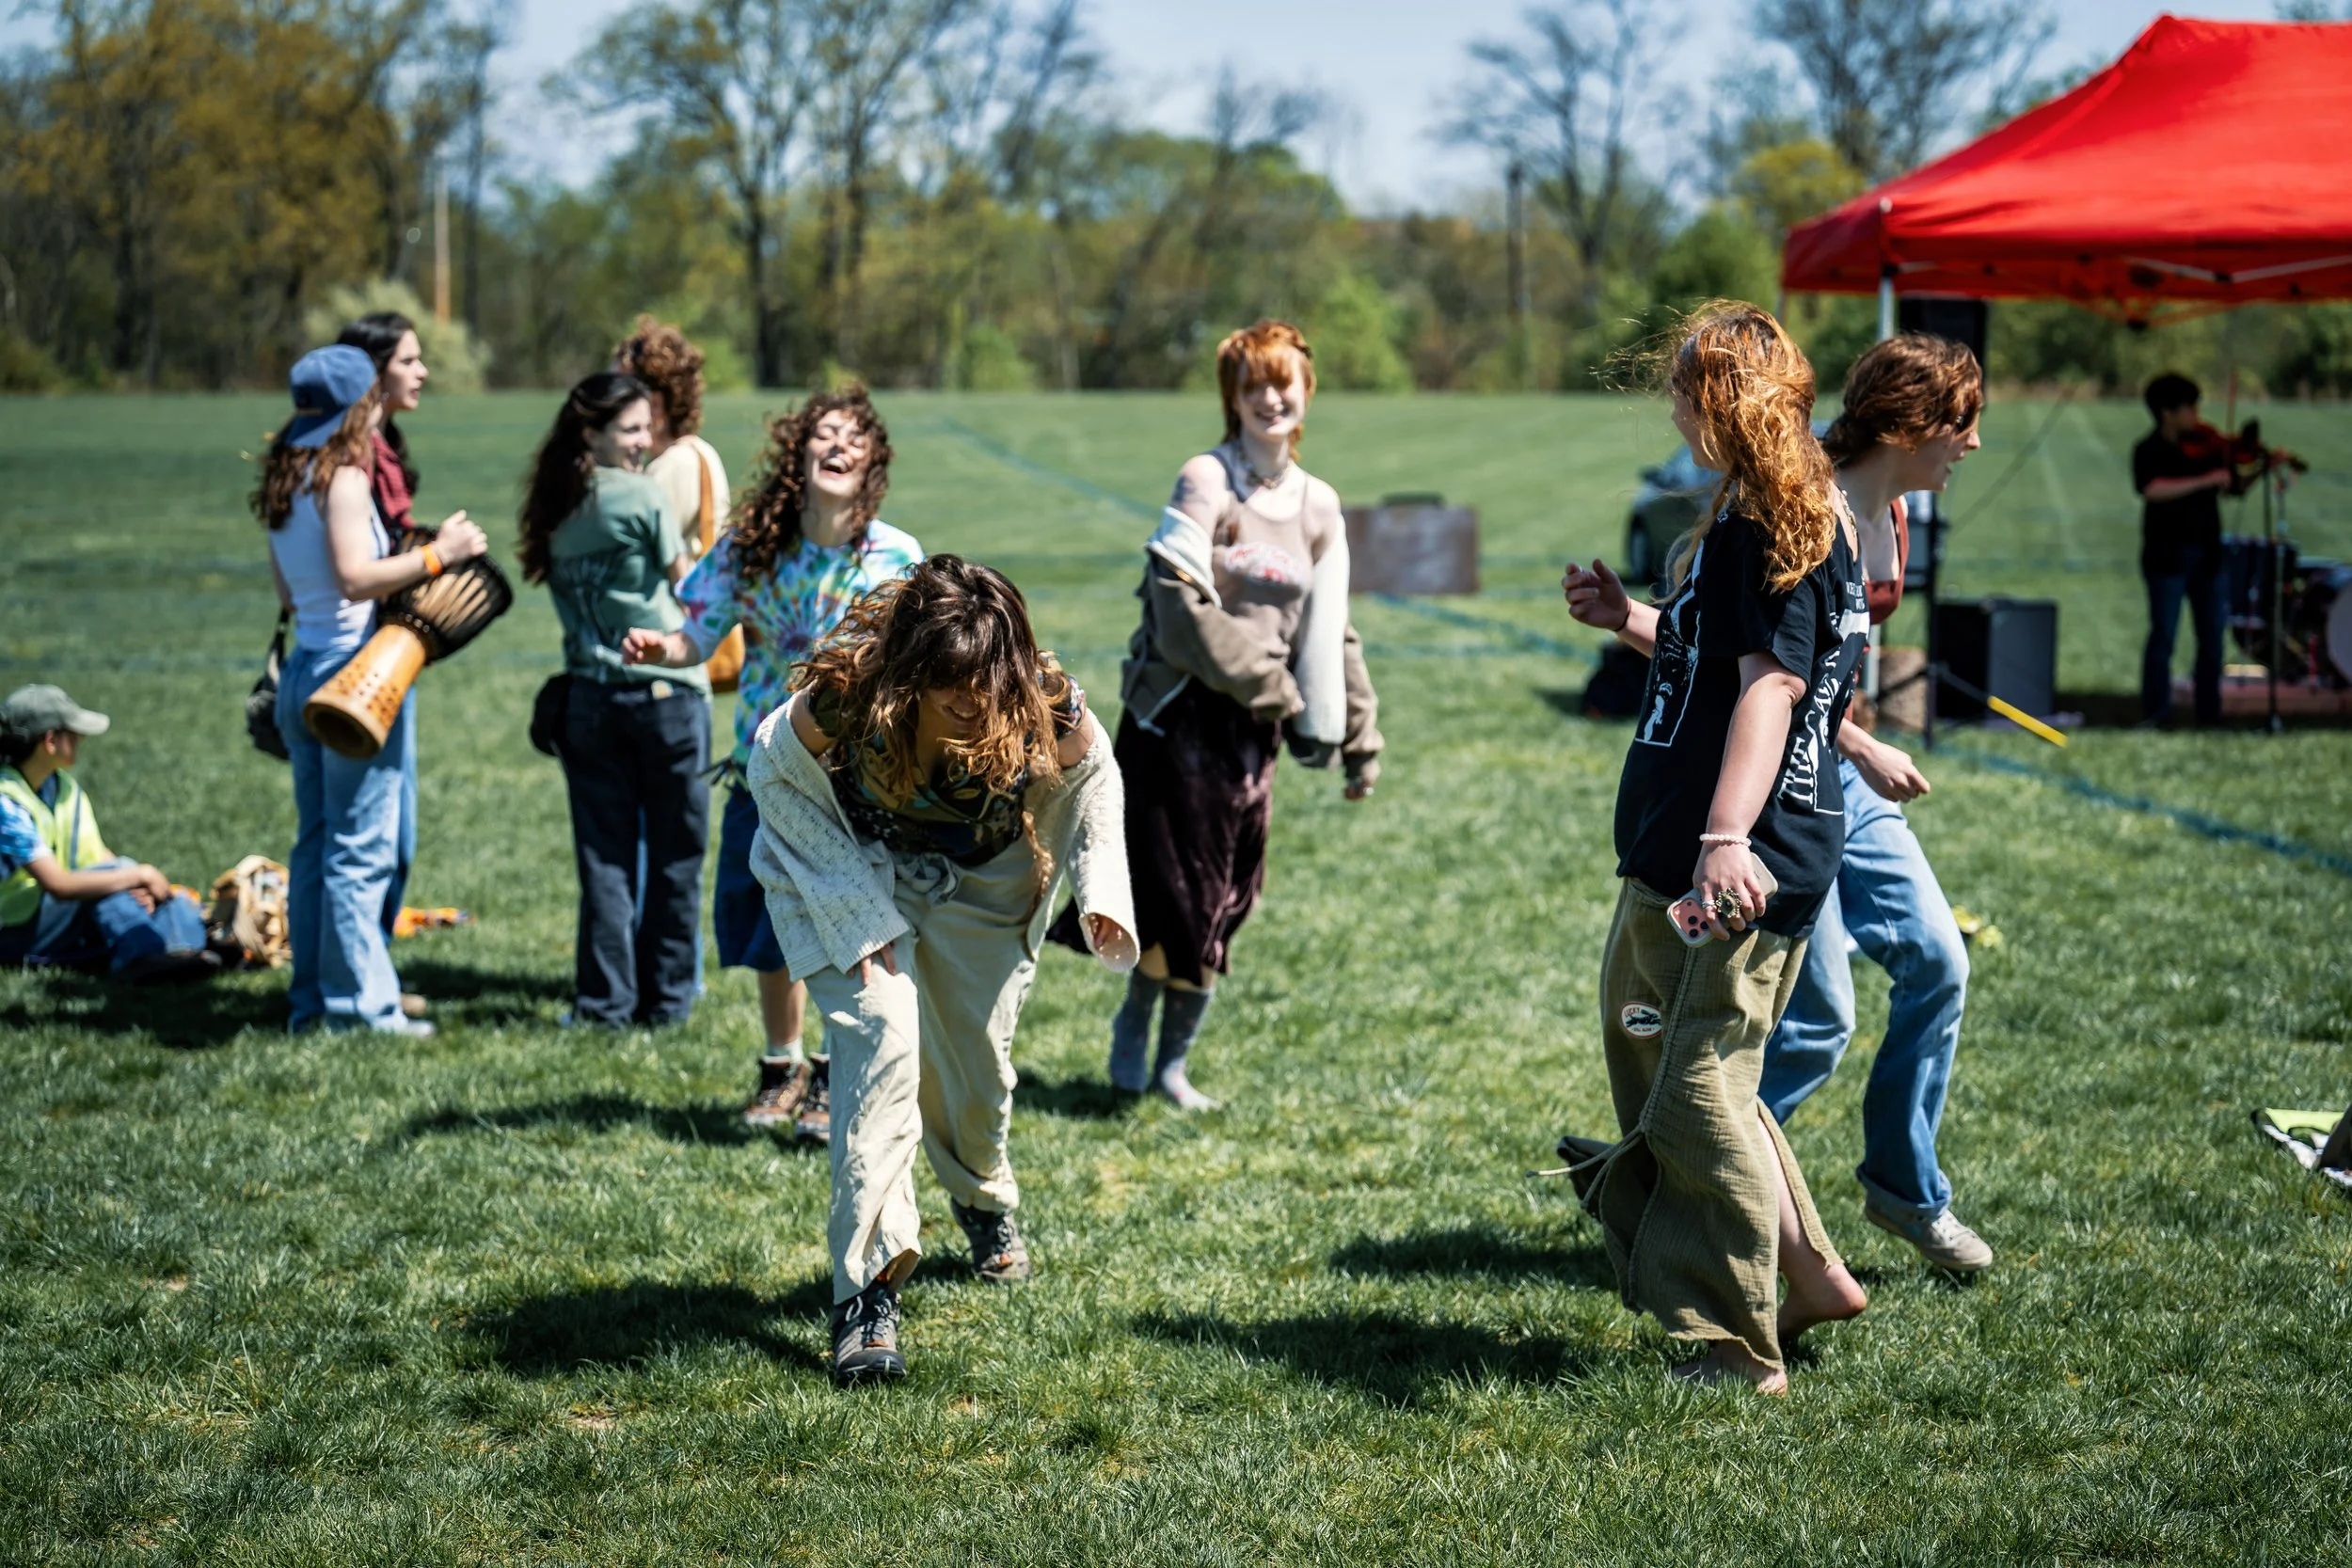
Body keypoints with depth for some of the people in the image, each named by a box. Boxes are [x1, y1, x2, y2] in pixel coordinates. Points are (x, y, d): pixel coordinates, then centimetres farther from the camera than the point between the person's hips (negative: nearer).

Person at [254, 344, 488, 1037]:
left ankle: (312, 997, 18)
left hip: (303, 669, 9)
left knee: (315, 842, 13)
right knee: (361, 848, -4)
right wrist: (435, 555, -18)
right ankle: (359, 1003, -1)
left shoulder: (284, 483, 13)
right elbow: (356, 576, -23)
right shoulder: (343, 479, -13)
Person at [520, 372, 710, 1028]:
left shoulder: (554, 506, 7)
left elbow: (557, 585, 10)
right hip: (666, 692, -5)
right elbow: (686, 582, -1)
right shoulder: (642, 494, -10)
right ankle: (665, 998, 10)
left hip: (588, 696, 5)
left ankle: (604, 1000, 8)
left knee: (603, 855, 8)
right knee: (673, 855, 5)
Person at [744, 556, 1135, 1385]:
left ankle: (984, 1201, 47)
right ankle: (867, 1286, -21)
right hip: (854, 869, -2)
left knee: (980, 1060, 10)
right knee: (882, 1041, -22)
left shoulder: (1049, 709, -29)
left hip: (982, 881, 3)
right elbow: (776, 774, -17)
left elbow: (1089, 780, -6)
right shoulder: (842, 696, -35)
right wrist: (858, 912, -21)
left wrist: (1100, 892, -17)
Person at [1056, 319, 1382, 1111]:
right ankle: (1134, 1023, 18)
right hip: (1180, 714, -6)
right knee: (1180, 892, -7)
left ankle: (1172, 1061, 19)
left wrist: (1359, 735, 15)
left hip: (1252, 729, 6)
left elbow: (1329, 632, 19)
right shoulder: (1206, 482, -8)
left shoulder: (1318, 505, 12)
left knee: (1222, 903, 6)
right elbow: (1182, 605, -17)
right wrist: (1278, 694, -15)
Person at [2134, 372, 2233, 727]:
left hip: (2208, 555, 5)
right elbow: (2152, 490, -25)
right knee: (2163, 635, -4)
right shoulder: (2149, 452, -6)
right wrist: (2205, 481, -28)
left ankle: (2210, 712, 14)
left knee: (2212, 637, 6)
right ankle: (2156, 714, 1)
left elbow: (2235, 487, 10)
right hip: (2167, 557, -5)